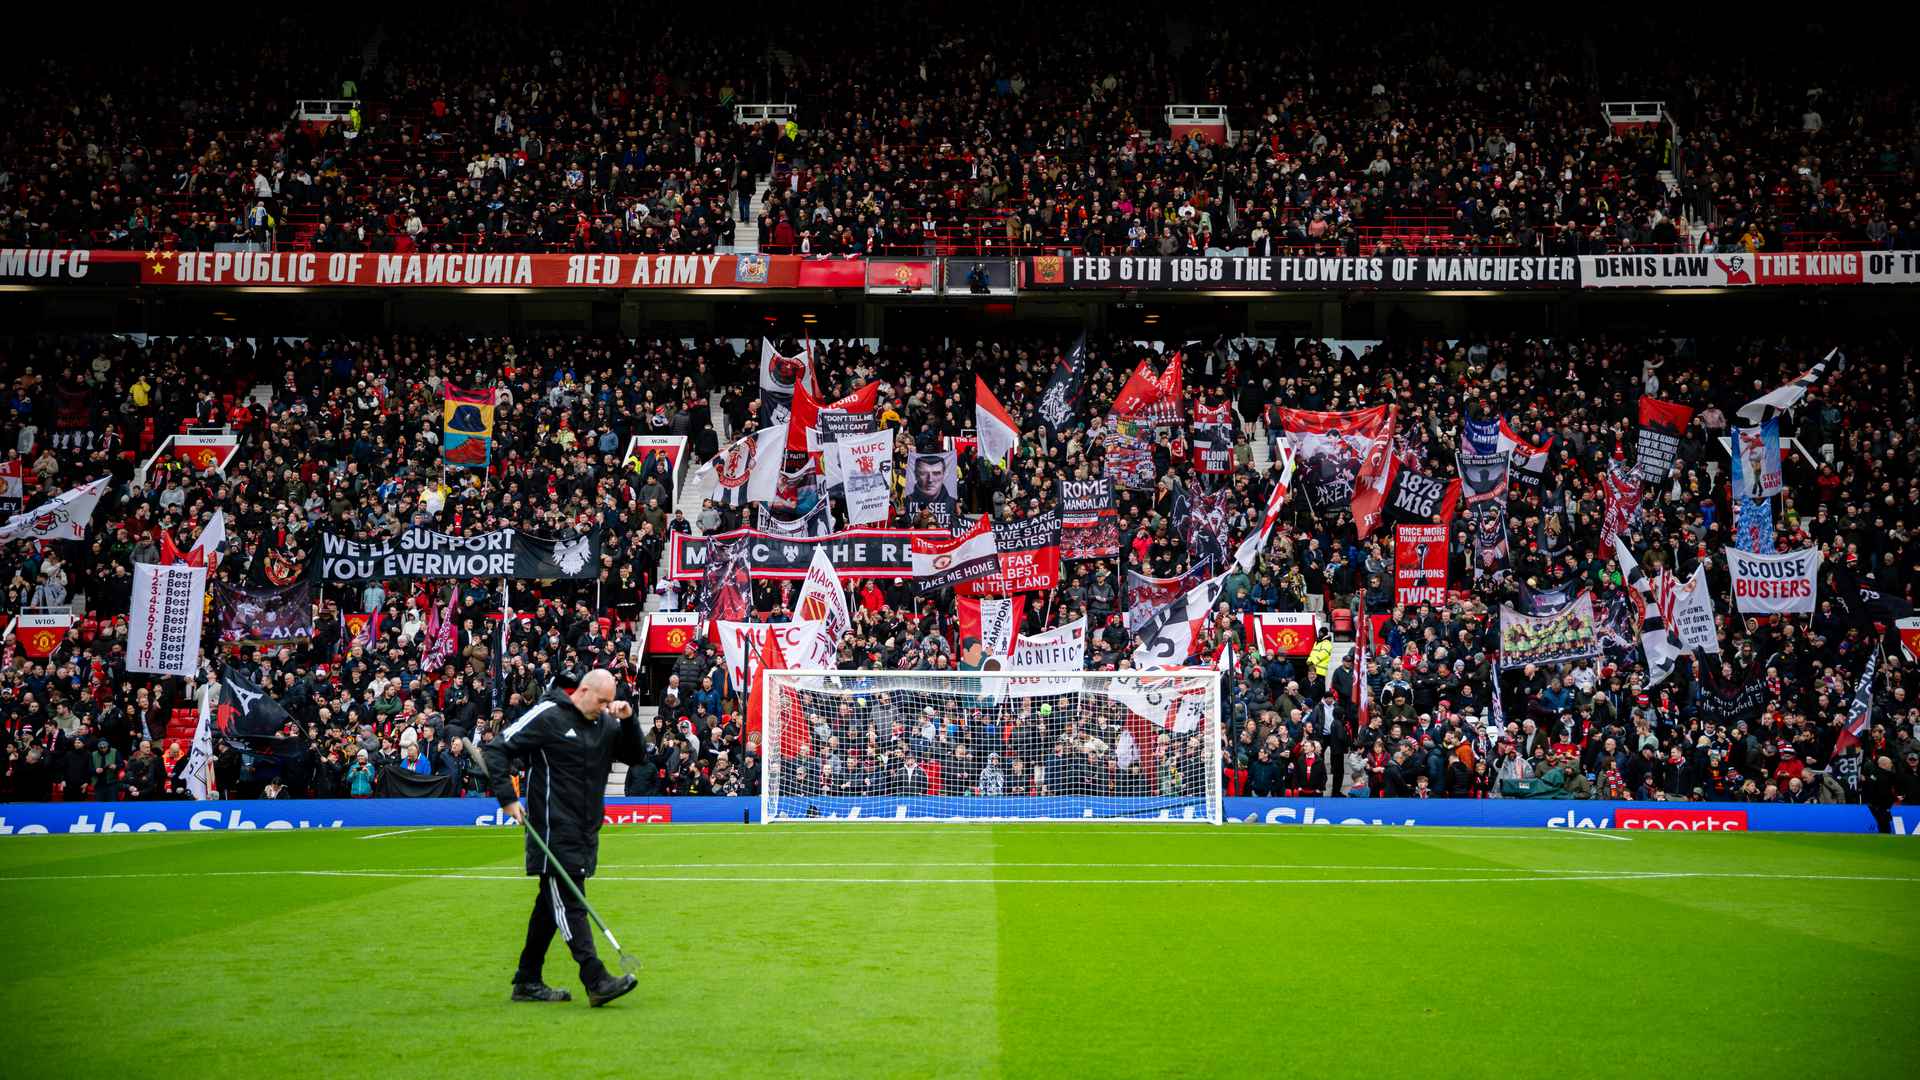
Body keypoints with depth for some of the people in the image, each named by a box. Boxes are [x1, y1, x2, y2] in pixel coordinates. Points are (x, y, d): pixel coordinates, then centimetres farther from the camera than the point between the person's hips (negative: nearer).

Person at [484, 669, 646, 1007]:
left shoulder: (605, 724, 11)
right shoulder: (547, 716, -9)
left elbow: (637, 756, 13)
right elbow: (497, 750, -9)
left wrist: (628, 721, -3)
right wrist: (508, 799, -16)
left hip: (585, 833, 8)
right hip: (554, 830, -8)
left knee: (552, 905, 12)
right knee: (570, 904, -10)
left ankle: (527, 982, 21)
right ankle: (596, 981, -15)